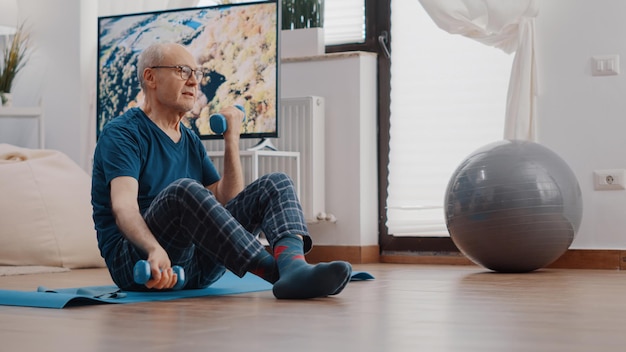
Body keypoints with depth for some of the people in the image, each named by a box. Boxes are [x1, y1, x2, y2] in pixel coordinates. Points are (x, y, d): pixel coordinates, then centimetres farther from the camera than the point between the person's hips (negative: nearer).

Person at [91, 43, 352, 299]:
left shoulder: (192, 142, 19)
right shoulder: (122, 134, -5)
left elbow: (230, 202, 12)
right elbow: (123, 207, -23)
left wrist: (231, 140, 4)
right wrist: (155, 250, -43)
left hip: (195, 266, 7)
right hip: (138, 261, -7)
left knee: (276, 184, -7)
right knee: (183, 191, -36)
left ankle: (294, 267, -40)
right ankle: (276, 272, -38)